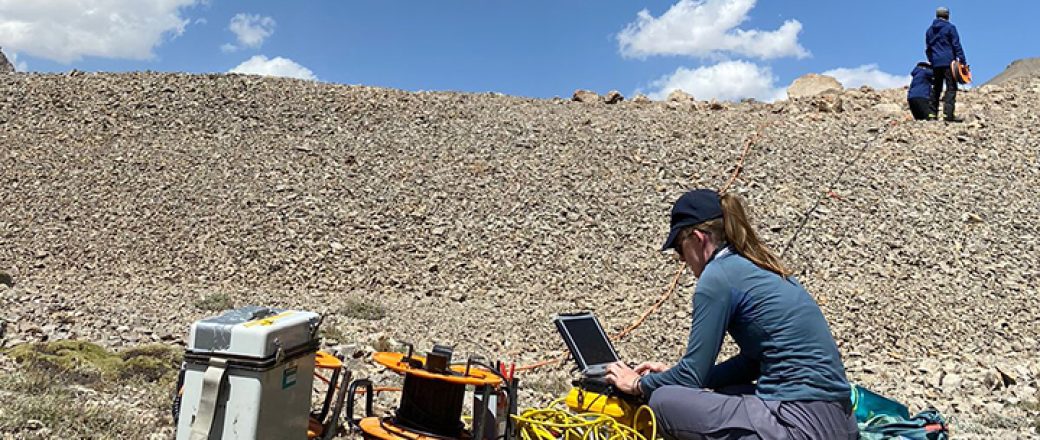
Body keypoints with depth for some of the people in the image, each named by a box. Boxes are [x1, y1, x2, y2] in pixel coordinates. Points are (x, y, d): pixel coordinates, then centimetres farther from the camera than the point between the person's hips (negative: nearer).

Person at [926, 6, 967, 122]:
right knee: (951, 88, -7)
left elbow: (927, 48, 20)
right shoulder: (950, 27, -2)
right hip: (948, 62, -5)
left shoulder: (929, 30, 15)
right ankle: (948, 114, -18)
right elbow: (956, 45, -6)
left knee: (936, 88, 11)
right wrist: (962, 60, -6)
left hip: (935, 63, 5)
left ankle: (932, 112, 8)